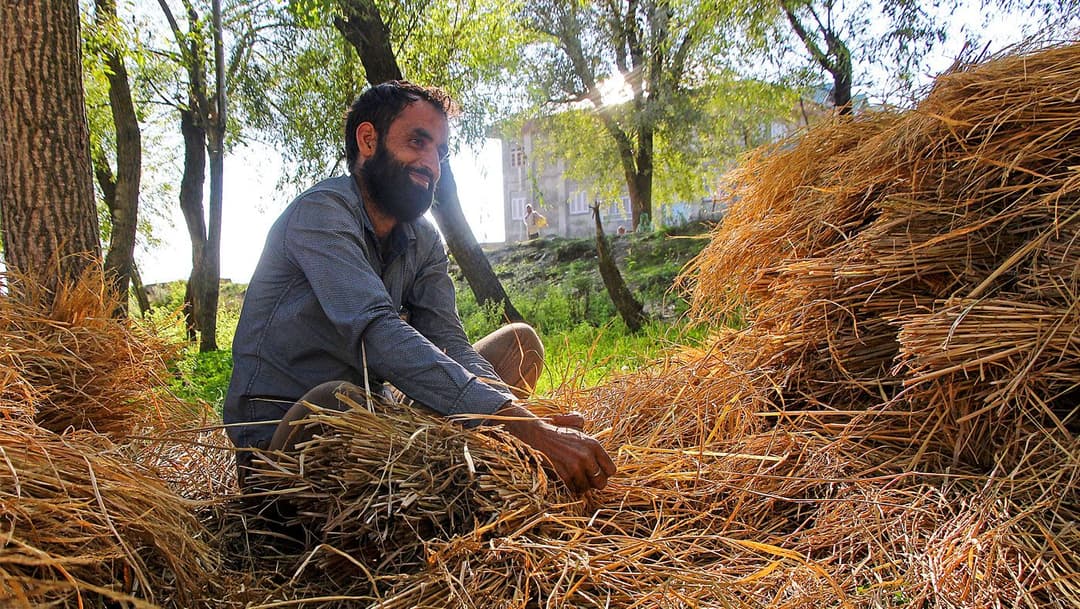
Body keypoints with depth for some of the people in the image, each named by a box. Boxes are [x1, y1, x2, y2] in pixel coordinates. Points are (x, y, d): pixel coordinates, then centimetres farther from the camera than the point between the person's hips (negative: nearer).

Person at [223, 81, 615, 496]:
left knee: (519, 341, 3)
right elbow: (375, 333, -33)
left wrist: (529, 421, -27)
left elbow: (448, 344, -5)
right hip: (282, 434, -7)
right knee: (337, 400, -41)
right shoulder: (321, 212, -18)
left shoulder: (425, 242, 6)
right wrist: (528, 430, -41)